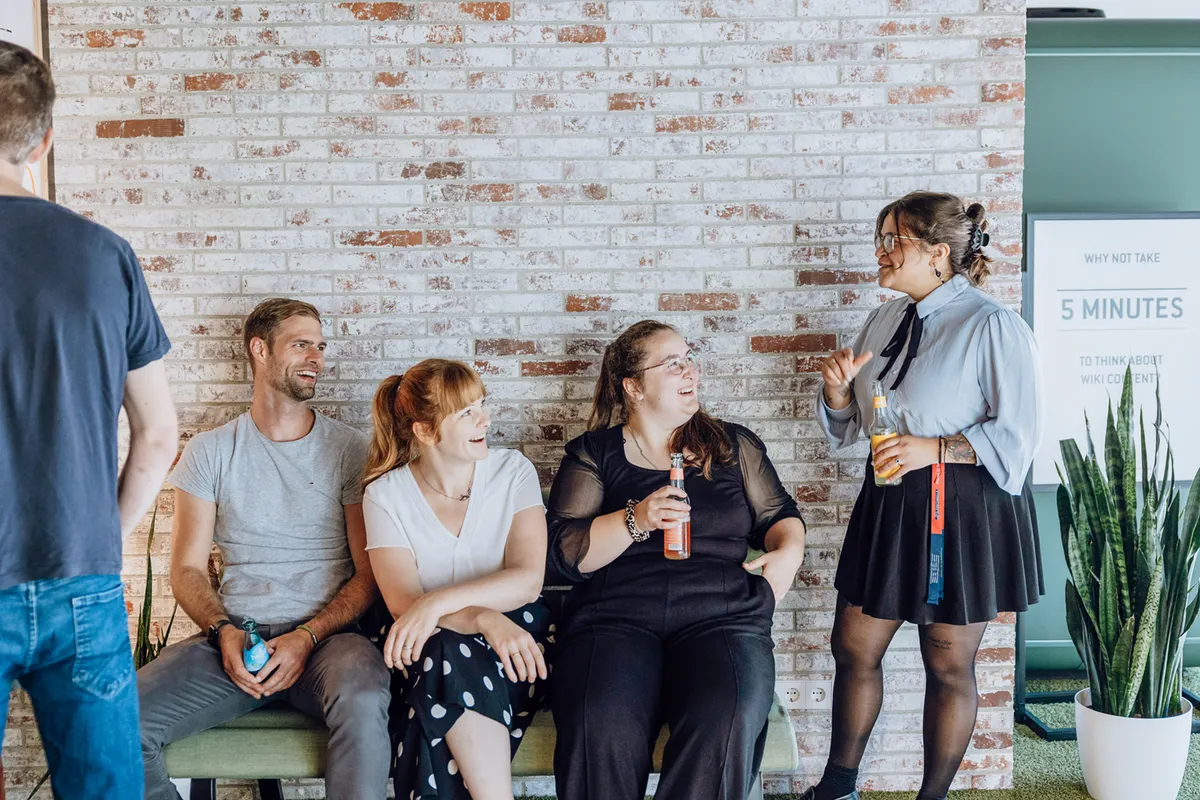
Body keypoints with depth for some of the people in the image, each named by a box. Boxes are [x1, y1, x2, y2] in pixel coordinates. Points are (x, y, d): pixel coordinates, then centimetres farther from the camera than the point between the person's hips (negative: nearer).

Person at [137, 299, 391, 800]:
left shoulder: (350, 450, 8)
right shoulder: (210, 452, 12)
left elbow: (370, 574, 3)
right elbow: (187, 569, 9)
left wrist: (306, 638, -12)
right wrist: (225, 632, -11)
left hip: (327, 633, -1)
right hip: (234, 634, 2)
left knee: (362, 700, -37)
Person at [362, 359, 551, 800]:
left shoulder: (513, 471, -2)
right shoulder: (385, 495, -4)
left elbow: (528, 579, -14)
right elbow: (404, 604, -14)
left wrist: (439, 602, -28)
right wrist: (486, 620, -31)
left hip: (515, 627, 0)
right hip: (430, 646, 0)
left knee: (458, 662, -32)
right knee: (450, 655, -33)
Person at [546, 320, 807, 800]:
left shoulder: (734, 445, 22)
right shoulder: (593, 453, 14)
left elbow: (778, 515, 25)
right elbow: (562, 553, 4)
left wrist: (788, 552, 2)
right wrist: (637, 519, -10)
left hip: (721, 616, 2)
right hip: (612, 620, -1)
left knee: (726, 722, -33)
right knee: (602, 730, -34)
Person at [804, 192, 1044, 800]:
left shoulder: (991, 326, -13)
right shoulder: (884, 321, 9)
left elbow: (1016, 434, -15)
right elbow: (849, 425, 17)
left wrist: (934, 447, -24)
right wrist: (838, 388, -4)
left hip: (963, 512, -7)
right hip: (888, 502, 7)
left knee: (948, 666, 8)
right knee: (854, 647, 11)